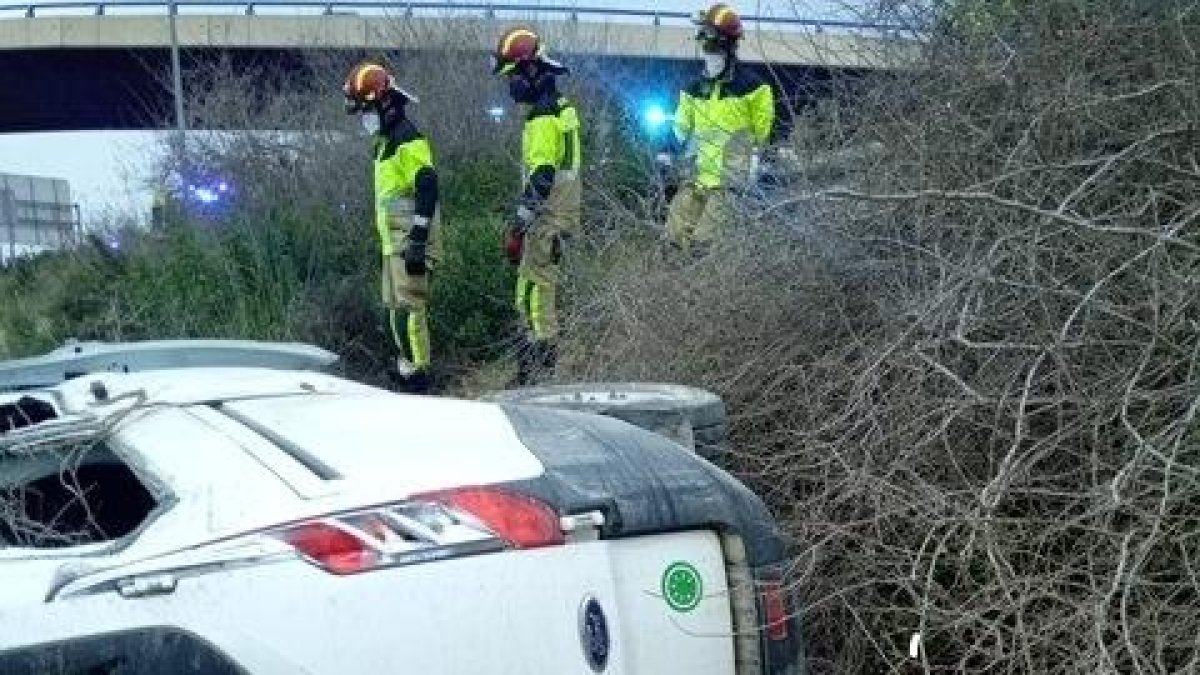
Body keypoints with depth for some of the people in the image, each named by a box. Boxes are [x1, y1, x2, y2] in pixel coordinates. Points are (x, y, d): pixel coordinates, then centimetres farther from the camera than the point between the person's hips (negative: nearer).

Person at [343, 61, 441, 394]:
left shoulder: (408, 138, -14)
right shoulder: (385, 140, 19)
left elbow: (428, 187, -22)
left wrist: (418, 240, -25)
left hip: (409, 239, -11)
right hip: (394, 239, 11)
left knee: (409, 305, -12)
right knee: (396, 306, 14)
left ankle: (416, 372, -11)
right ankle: (407, 366, 22)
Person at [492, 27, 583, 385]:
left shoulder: (543, 119, -18)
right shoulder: (563, 108, 14)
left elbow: (541, 178, -24)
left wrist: (517, 226, -23)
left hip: (549, 217, -10)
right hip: (564, 210, 10)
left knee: (534, 289, -9)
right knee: (545, 285, 16)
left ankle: (539, 369, -8)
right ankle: (545, 359, 24)